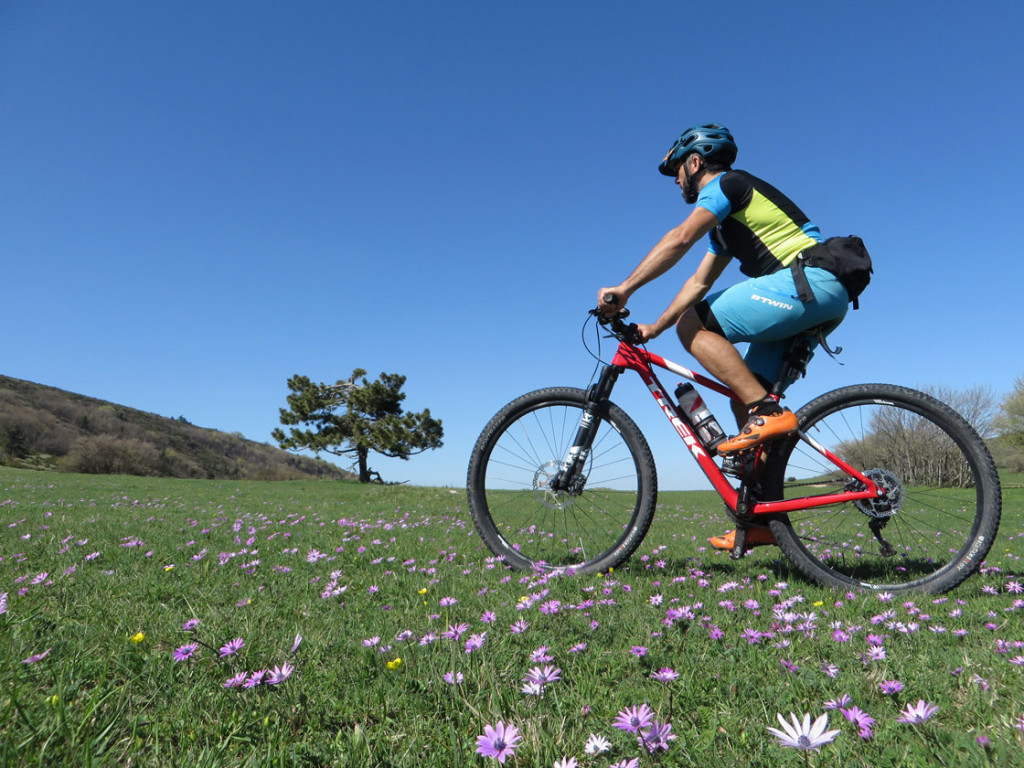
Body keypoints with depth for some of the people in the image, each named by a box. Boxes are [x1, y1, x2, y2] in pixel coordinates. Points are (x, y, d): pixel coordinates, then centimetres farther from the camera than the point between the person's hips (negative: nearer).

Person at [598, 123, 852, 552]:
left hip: (809, 280, -10)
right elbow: (699, 282, 26)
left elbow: (680, 238, -17)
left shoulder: (726, 183, 0)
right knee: (744, 396, 7)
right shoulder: (726, 219, 29)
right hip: (827, 297, 10)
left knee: (693, 327, -12)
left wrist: (624, 289, -17)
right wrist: (653, 328, 20)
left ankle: (766, 413, -16)